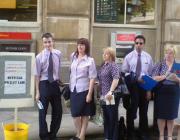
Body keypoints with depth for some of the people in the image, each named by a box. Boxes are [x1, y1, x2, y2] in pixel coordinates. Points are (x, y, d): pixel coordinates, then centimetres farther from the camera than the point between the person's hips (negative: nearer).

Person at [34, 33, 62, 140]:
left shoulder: (58, 54, -2)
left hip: (55, 84, 3)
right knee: (43, 112, 6)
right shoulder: (39, 57, -9)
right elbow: (37, 75, -7)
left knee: (58, 111, 11)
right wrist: (37, 92, -8)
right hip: (44, 84, -3)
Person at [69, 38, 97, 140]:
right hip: (74, 90, 5)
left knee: (85, 114, 4)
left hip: (84, 90, -5)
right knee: (75, 113, 9)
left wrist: (90, 93, -16)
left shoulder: (90, 60, -9)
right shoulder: (73, 57, 6)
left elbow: (92, 78, -12)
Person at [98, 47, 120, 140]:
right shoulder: (103, 66, 14)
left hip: (111, 96, -8)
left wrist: (110, 92, -32)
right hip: (104, 96, 8)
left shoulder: (113, 65, -10)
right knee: (106, 118, 15)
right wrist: (101, 94, 19)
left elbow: (116, 79, -23)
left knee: (112, 118, 2)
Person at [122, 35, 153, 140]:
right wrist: (133, 78, -17)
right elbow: (124, 72, 0)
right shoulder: (129, 56, -2)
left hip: (145, 85, 2)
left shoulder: (148, 57, 1)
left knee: (144, 111, 13)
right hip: (132, 85, -2)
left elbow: (151, 74, 1)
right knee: (131, 110, 5)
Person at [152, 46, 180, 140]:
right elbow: (154, 78, -7)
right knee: (161, 115, 4)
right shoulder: (159, 65, 3)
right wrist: (165, 76, -19)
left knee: (171, 115, 7)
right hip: (161, 92, -1)